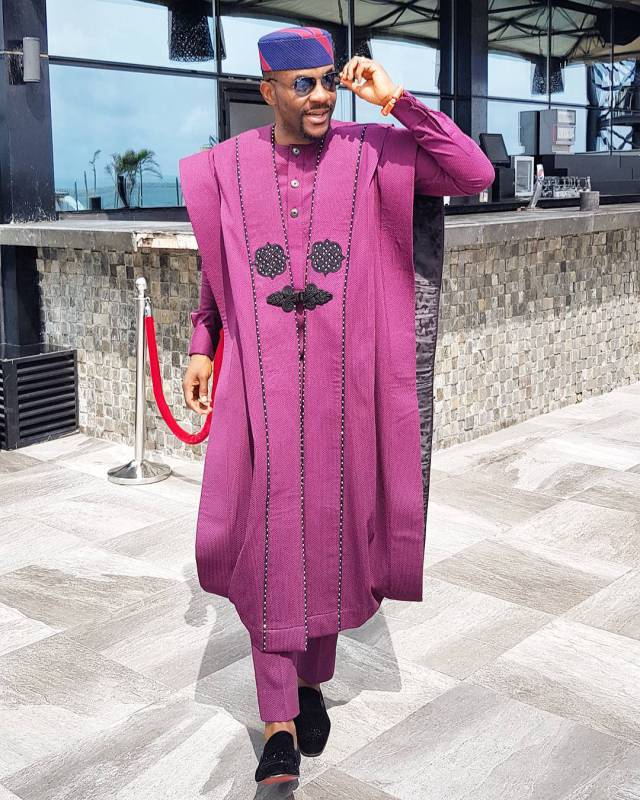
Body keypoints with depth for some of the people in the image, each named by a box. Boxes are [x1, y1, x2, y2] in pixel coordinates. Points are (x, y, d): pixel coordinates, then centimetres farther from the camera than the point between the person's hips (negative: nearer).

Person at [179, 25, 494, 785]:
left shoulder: (370, 151, 1)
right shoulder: (227, 166, 6)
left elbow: (475, 174, -9)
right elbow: (214, 270, 14)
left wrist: (397, 101, -9)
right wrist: (199, 347, 5)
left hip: (343, 378, 0)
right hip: (261, 380, 0)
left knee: (333, 530, 10)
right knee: (270, 540, -1)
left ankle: (313, 680, 32)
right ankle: (279, 723, 9)